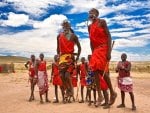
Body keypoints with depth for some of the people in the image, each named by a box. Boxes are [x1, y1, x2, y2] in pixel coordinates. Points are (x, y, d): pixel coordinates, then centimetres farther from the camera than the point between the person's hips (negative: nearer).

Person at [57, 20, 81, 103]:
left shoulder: (73, 36, 0)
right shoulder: (59, 36, 11)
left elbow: (79, 47, 4)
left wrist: (77, 57, -3)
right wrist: (58, 55, 13)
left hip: (70, 56, -4)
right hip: (62, 57, 4)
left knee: (67, 75, -15)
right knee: (62, 75, -1)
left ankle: (71, 90, 8)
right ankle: (67, 90, 17)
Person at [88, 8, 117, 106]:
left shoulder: (102, 22, -2)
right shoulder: (90, 27, 17)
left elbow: (108, 36, -10)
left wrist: (109, 51, -19)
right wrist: (93, 52, 10)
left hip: (104, 48, -7)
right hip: (96, 50, 7)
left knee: (101, 70, -14)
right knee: (95, 71, -3)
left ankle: (112, 93, 5)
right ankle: (100, 96, 3)